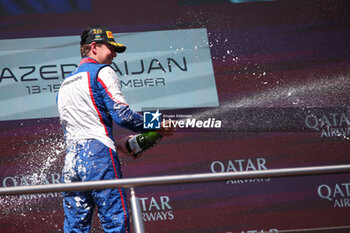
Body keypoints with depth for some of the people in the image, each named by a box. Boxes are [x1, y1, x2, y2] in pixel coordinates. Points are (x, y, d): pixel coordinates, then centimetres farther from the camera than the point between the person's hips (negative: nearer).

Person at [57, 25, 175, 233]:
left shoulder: (64, 85, 26)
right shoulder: (102, 72, 1)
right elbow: (121, 114, -10)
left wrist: (117, 144, 26)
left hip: (71, 159, 8)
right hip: (98, 155, -7)